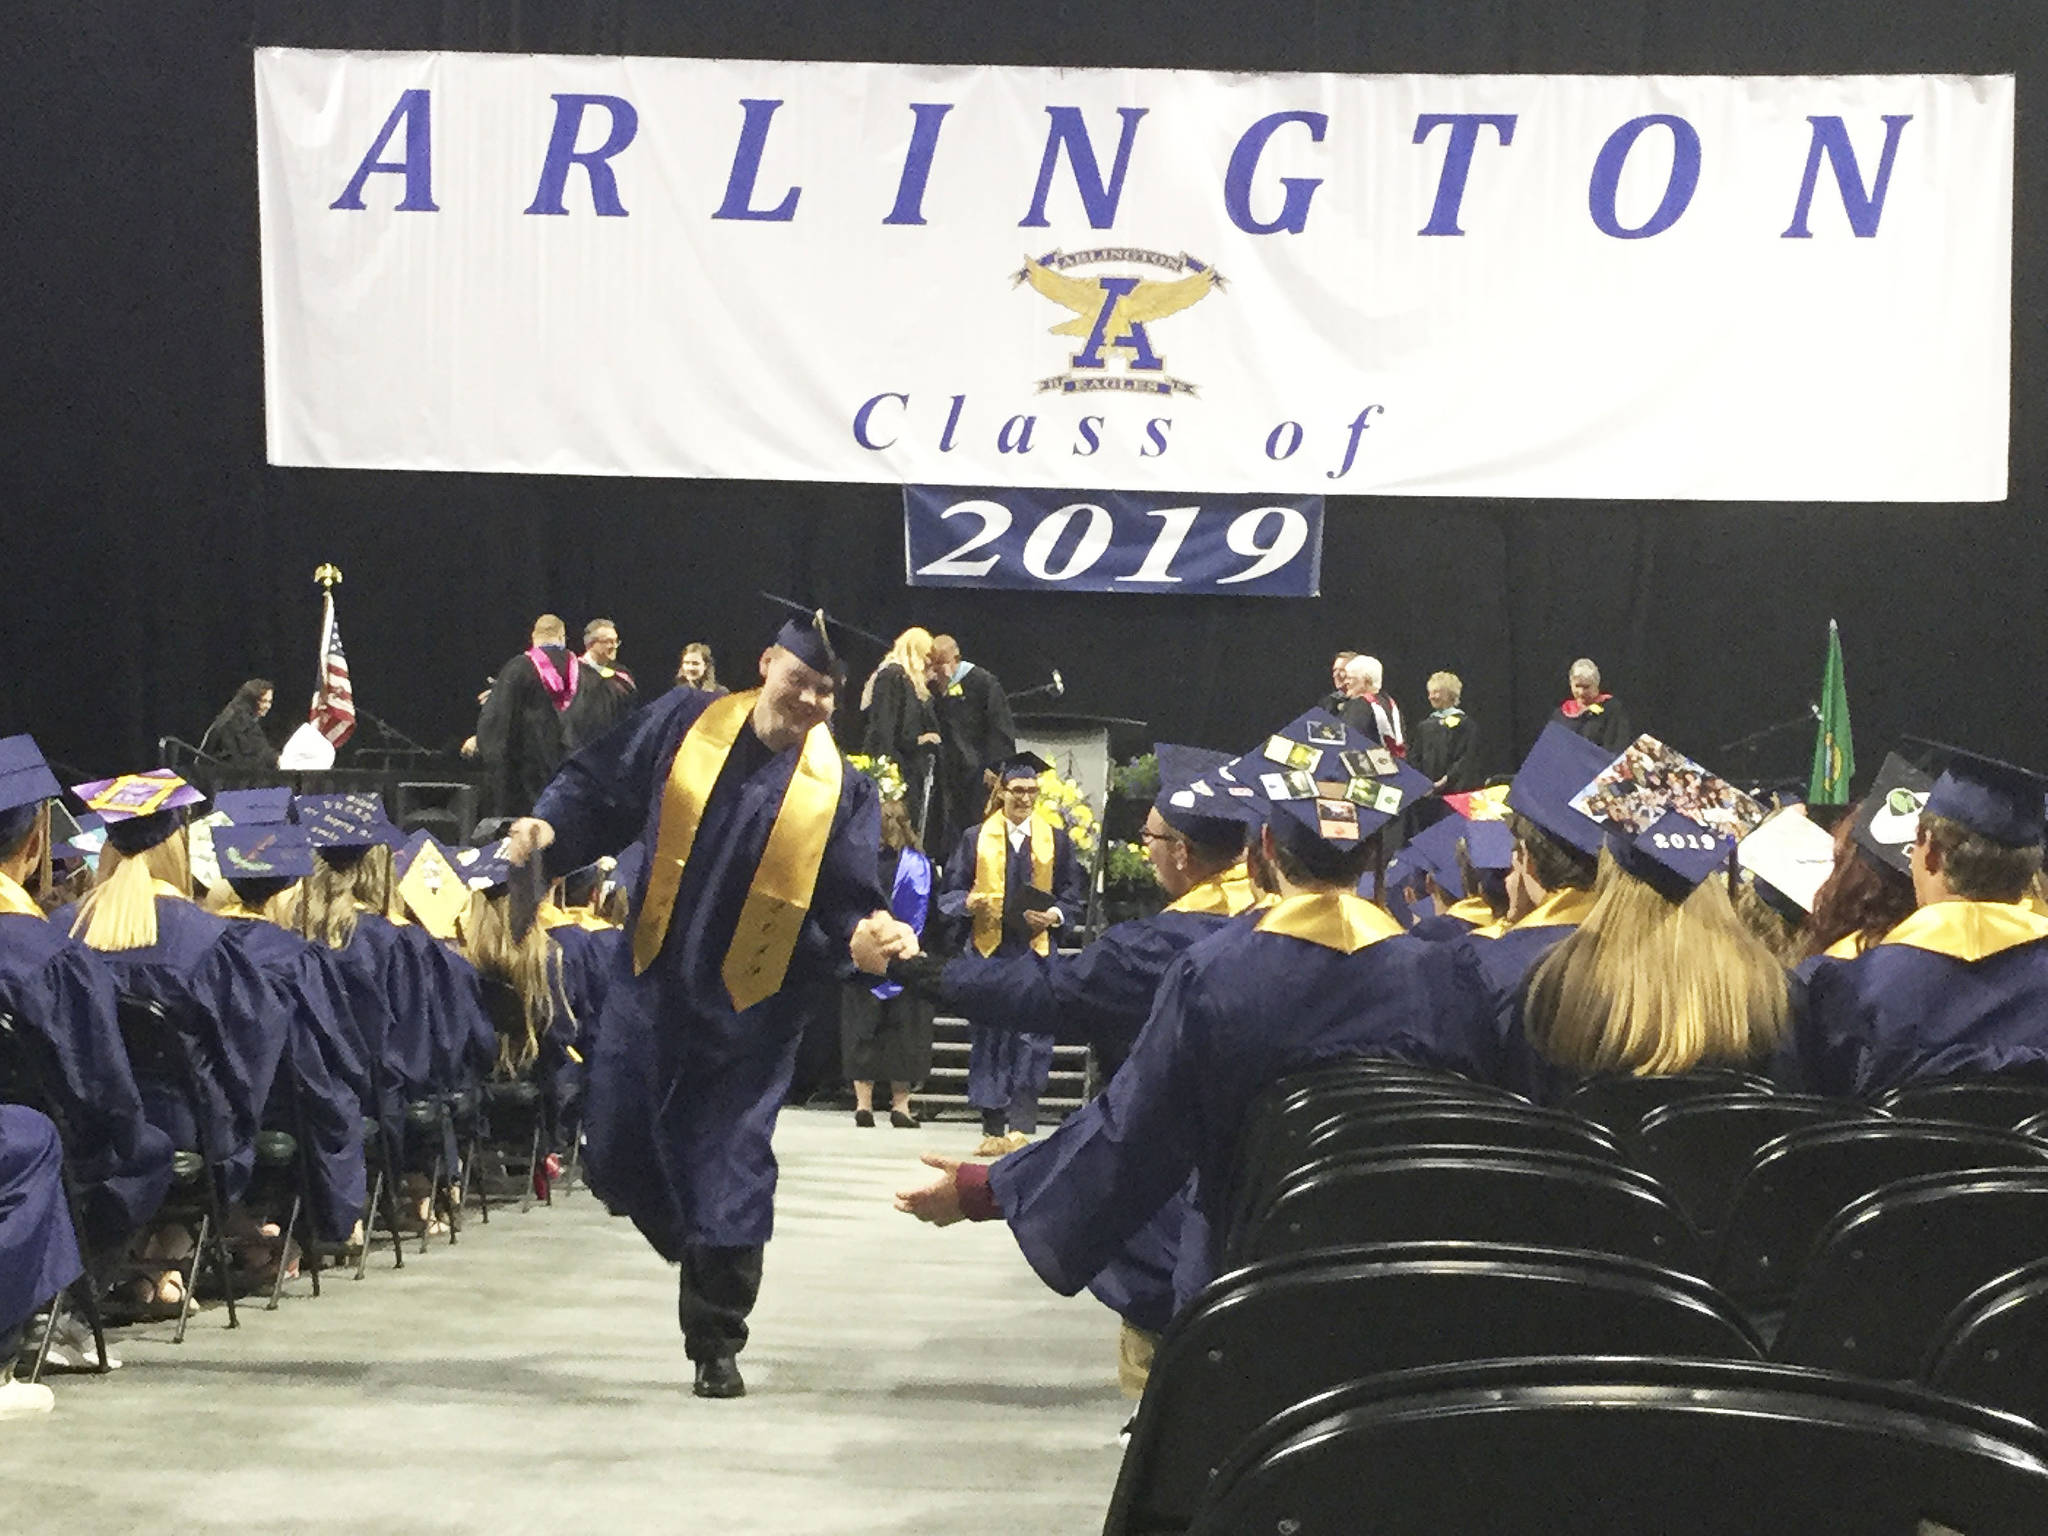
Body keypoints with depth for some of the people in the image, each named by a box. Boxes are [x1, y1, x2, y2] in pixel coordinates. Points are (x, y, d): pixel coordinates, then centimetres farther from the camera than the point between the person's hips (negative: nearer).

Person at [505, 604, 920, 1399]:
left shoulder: (840, 791, -6)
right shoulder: (682, 724, -4)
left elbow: (844, 907, -7)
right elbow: (598, 790, 3)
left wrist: (865, 937, -29)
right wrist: (548, 830, -14)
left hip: (750, 1011, -2)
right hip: (653, 986, 2)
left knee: (726, 1178, 1)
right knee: (618, 1152, 9)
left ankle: (715, 1344, 19)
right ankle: (700, 1252, 40)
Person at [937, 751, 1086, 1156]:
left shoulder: (1056, 841, 9)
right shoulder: (975, 839, 10)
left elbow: (1075, 895, 10)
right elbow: (949, 893, 9)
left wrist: (1055, 915, -10)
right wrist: (968, 903, -13)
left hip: (1036, 951, -1)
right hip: (987, 950, 1)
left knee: (1031, 1039, -10)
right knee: (988, 1041, 1)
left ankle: (1021, 1126, -12)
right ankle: (992, 1129, 6)